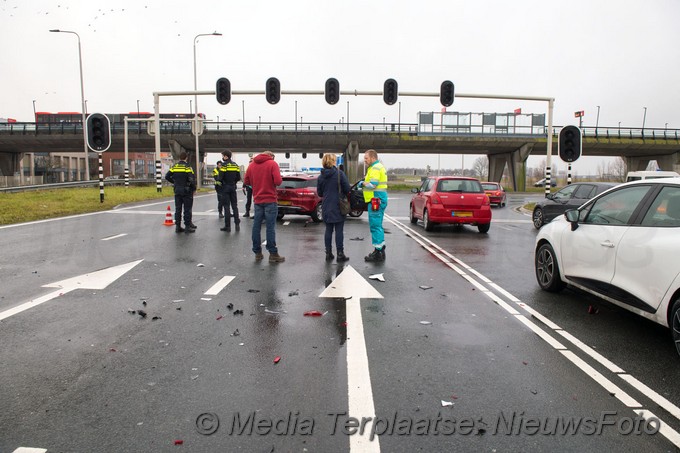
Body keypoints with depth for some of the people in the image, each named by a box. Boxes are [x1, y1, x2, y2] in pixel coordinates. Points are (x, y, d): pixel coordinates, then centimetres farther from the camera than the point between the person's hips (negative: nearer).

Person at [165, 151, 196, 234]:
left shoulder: (174, 167, 5)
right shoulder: (187, 167, -11)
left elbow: (167, 176, 5)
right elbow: (192, 179, -18)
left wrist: (174, 182, 14)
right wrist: (194, 188, -5)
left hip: (177, 190, 5)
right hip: (187, 190, -5)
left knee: (178, 208, 10)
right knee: (187, 209, 1)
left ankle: (178, 226, 13)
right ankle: (187, 226, 3)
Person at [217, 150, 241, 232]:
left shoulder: (224, 165, -12)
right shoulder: (235, 165, 7)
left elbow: (220, 177, -17)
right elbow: (238, 178, 5)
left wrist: (220, 181, 3)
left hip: (225, 187, -5)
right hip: (233, 187, 5)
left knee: (226, 206, -1)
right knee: (234, 206, 10)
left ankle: (227, 226, 0)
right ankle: (237, 224, 9)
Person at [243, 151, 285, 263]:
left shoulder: (251, 165, 8)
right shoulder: (273, 163, -6)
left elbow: (246, 181, 8)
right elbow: (278, 181, -16)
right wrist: (280, 180, 5)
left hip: (257, 200, 4)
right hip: (270, 200, -4)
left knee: (256, 226, 8)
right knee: (270, 227, -3)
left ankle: (257, 253, 12)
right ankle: (273, 254, -1)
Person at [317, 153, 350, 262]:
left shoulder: (320, 177, 2)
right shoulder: (339, 174, -10)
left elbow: (319, 193, 8)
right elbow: (347, 189, -10)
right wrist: (343, 194, 12)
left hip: (326, 207, 4)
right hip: (338, 207, -4)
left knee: (328, 230, 10)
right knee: (339, 230, 0)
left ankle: (328, 253, 13)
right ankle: (340, 254, 3)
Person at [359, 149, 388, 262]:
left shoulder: (375, 168, -14)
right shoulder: (378, 167, 20)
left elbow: (373, 184, -24)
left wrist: (362, 183, -6)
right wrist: (364, 183, 8)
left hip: (376, 199, -11)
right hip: (379, 199, 11)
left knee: (375, 226, -8)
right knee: (378, 226, 17)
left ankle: (378, 253, -5)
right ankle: (380, 250, 24)